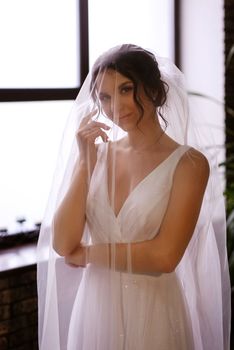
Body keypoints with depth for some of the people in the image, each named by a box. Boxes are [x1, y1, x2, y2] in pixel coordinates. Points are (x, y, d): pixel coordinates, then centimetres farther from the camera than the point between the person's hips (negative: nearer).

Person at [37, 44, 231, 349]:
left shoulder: (188, 162, -12)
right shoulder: (98, 153, 0)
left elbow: (164, 256, -20)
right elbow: (62, 244, -8)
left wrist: (87, 253, -9)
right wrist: (85, 161, -13)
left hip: (153, 313, -3)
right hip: (95, 309, 4)